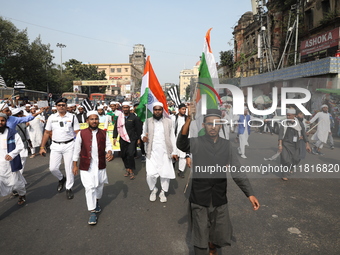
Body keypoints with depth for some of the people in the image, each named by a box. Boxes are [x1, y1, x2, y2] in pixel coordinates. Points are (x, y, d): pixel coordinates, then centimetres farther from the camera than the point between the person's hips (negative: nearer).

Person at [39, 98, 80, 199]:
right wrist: (42, 147, 7)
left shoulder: (72, 117, -2)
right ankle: (61, 179, 33)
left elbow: (77, 133, -2)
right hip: (55, 145, 2)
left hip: (69, 145, -2)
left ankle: (69, 188, 22)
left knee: (69, 168, 3)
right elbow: (47, 133, 9)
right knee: (53, 168, 1)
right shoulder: (52, 117, 4)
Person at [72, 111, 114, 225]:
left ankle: (97, 202, 45)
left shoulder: (104, 133, 2)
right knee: (89, 188, -6)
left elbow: (108, 145, 1)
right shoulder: (81, 133, -4)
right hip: (86, 166, -2)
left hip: (100, 165, 3)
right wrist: (75, 165, 3)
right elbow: (77, 149, 1)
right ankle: (92, 212, 5)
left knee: (99, 185, 17)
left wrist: (109, 152, -23)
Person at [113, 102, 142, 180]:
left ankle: (131, 171, 4)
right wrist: (115, 137, 2)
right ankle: (127, 169, 26)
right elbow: (116, 128, 10)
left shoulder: (134, 117, -2)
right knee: (123, 155, 7)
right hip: (123, 139, 4)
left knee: (130, 154, -11)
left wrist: (138, 138, 2)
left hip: (132, 139, -4)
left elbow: (138, 128, 2)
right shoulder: (119, 117, 6)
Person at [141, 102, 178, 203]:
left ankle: (163, 192, 24)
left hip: (165, 153, 1)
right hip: (152, 153, 0)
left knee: (165, 174, 0)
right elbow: (143, 134, 13)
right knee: (150, 174, -7)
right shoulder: (147, 122, 6)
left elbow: (172, 137, 7)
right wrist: (143, 137, -12)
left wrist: (174, 152, 2)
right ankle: (153, 190, 22)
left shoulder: (168, 122, 7)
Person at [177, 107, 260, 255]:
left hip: (219, 199, 3)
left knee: (221, 235, 20)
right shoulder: (196, 143, -8)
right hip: (199, 199, -3)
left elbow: (237, 171, 1)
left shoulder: (226, 145, 2)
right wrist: (189, 119, -44)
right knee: (200, 238, 9)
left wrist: (250, 193, -8)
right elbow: (181, 144, -29)